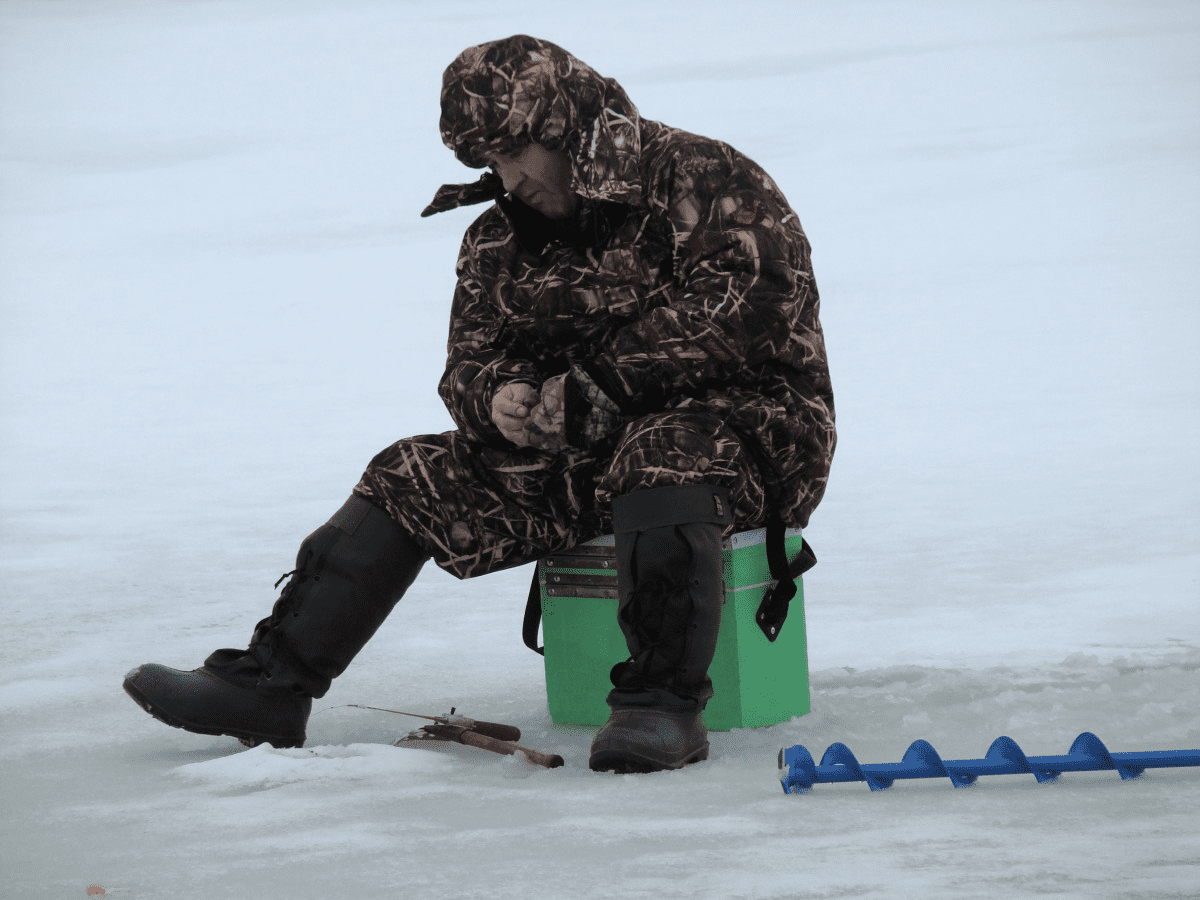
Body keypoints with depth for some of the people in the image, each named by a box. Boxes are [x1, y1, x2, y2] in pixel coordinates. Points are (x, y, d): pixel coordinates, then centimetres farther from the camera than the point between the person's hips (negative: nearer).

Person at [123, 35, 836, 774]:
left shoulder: (705, 181, -12)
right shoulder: (501, 240, 11)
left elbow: (742, 317, -24)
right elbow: (469, 357, 13)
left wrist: (596, 384, -22)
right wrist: (496, 397, -14)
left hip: (741, 429, -7)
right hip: (572, 459, 7)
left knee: (662, 455, -40)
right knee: (415, 480, -4)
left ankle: (664, 702, -40)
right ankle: (269, 685, -4)